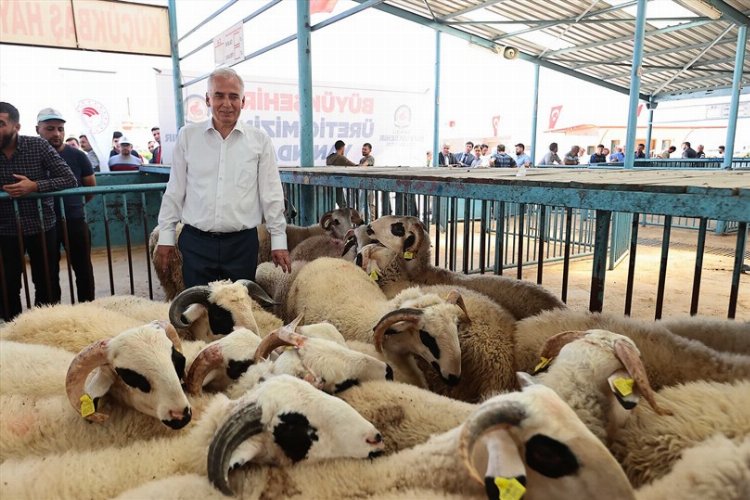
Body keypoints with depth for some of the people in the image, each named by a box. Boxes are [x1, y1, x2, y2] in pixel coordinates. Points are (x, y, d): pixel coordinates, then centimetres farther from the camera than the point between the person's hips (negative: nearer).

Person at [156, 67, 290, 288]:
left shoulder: (259, 140, 1)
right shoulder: (188, 135, 5)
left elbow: (271, 195, 2)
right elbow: (175, 191, 8)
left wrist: (278, 240, 1)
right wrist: (166, 235, 7)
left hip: (242, 243, 0)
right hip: (196, 243, 1)